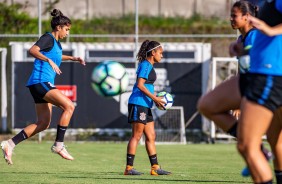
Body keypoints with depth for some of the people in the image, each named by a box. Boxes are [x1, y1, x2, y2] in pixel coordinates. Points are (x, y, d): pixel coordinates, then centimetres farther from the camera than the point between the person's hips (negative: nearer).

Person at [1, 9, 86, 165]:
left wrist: (72, 58, 36)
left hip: (44, 84, 10)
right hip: (40, 81, -10)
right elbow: (33, 50, -25)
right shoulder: (48, 38, -7)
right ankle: (59, 145, -19)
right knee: (69, 106, -20)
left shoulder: (56, 43, 21)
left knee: (43, 123, 7)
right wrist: (49, 61, -34)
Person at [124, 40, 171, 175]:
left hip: (145, 106, 10)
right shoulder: (145, 65, -10)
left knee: (151, 136, 9)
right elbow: (140, 85, -19)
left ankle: (155, 167, 11)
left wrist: (156, 99, 12)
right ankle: (129, 168, -7)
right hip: (138, 104, -10)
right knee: (136, 136, -8)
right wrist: (154, 98, -17)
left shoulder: (149, 66, 19)